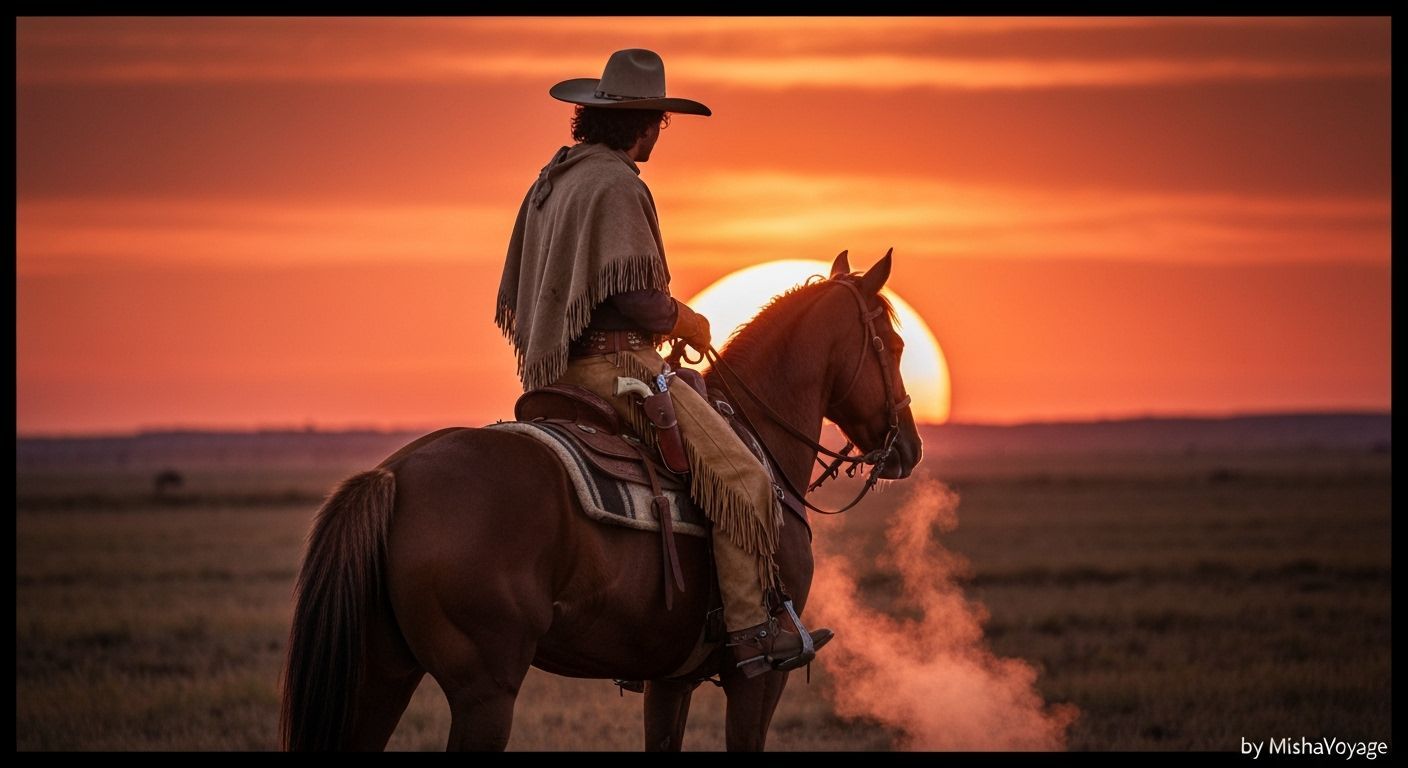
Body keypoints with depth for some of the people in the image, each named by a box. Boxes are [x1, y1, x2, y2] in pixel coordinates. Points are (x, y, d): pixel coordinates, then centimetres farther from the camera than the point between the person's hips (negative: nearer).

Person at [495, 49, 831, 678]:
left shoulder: (550, 181, 16)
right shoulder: (617, 185, -14)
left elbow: (514, 302, 22)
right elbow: (635, 298, -22)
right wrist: (689, 323, -2)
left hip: (560, 367, 11)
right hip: (617, 361, -11)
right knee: (740, 476, -12)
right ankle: (753, 631, -15)